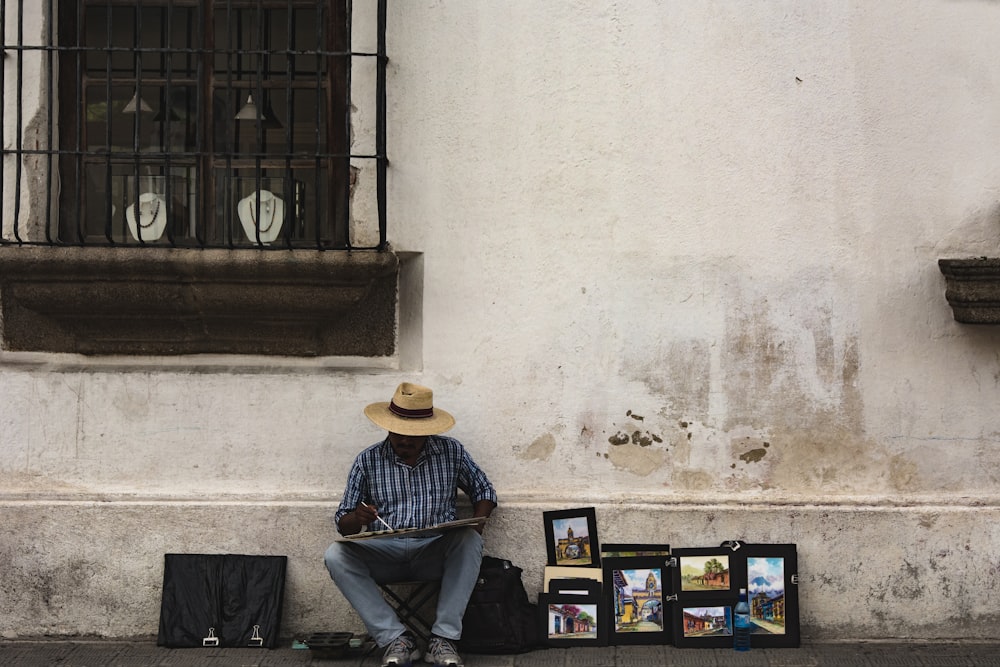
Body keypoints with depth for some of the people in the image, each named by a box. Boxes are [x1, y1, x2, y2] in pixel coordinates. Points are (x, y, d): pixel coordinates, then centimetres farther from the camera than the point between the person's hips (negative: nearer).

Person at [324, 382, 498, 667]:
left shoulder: (451, 451, 5)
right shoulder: (367, 461, 3)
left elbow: (484, 491, 13)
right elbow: (343, 523, 3)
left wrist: (477, 522, -9)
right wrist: (357, 519, -22)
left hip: (435, 553, 0)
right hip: (384, 554, 1)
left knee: (469, 540, -31)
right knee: (335, 555, -27)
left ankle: (444, 637, -31)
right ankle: (396, 639, -28)